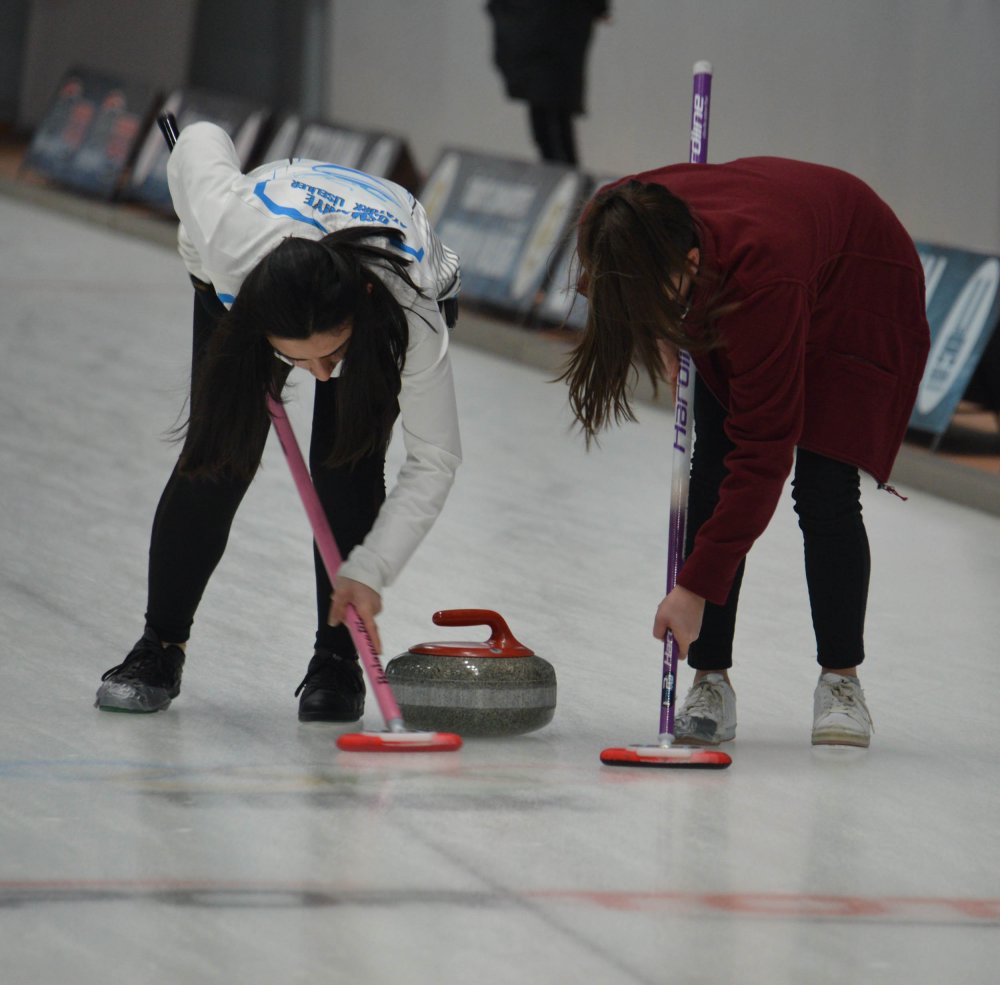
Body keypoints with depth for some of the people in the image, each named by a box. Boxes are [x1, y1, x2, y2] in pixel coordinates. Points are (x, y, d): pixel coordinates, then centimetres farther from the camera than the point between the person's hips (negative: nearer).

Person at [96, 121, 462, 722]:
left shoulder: (411, 317, -44)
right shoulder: (231, 231, -45)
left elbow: (434, 461, -31)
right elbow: (202, 141, -22)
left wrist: (369, 571, -37)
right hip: (235, 287, 1)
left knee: (346, 466, -19)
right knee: (218, 457, -11)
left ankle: (337, 662, -3)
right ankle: (160, 648, 5)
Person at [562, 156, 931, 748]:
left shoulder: (763, 275, -47)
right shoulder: (631, 230, -30)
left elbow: (764, 454, -43)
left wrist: (696, 588, -42)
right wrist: (662, 337, -15)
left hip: (861, 290, -6)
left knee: (824, 493, -14)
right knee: (710, 480, -9)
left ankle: (842, 681, 4)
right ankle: (711, 684, -5)